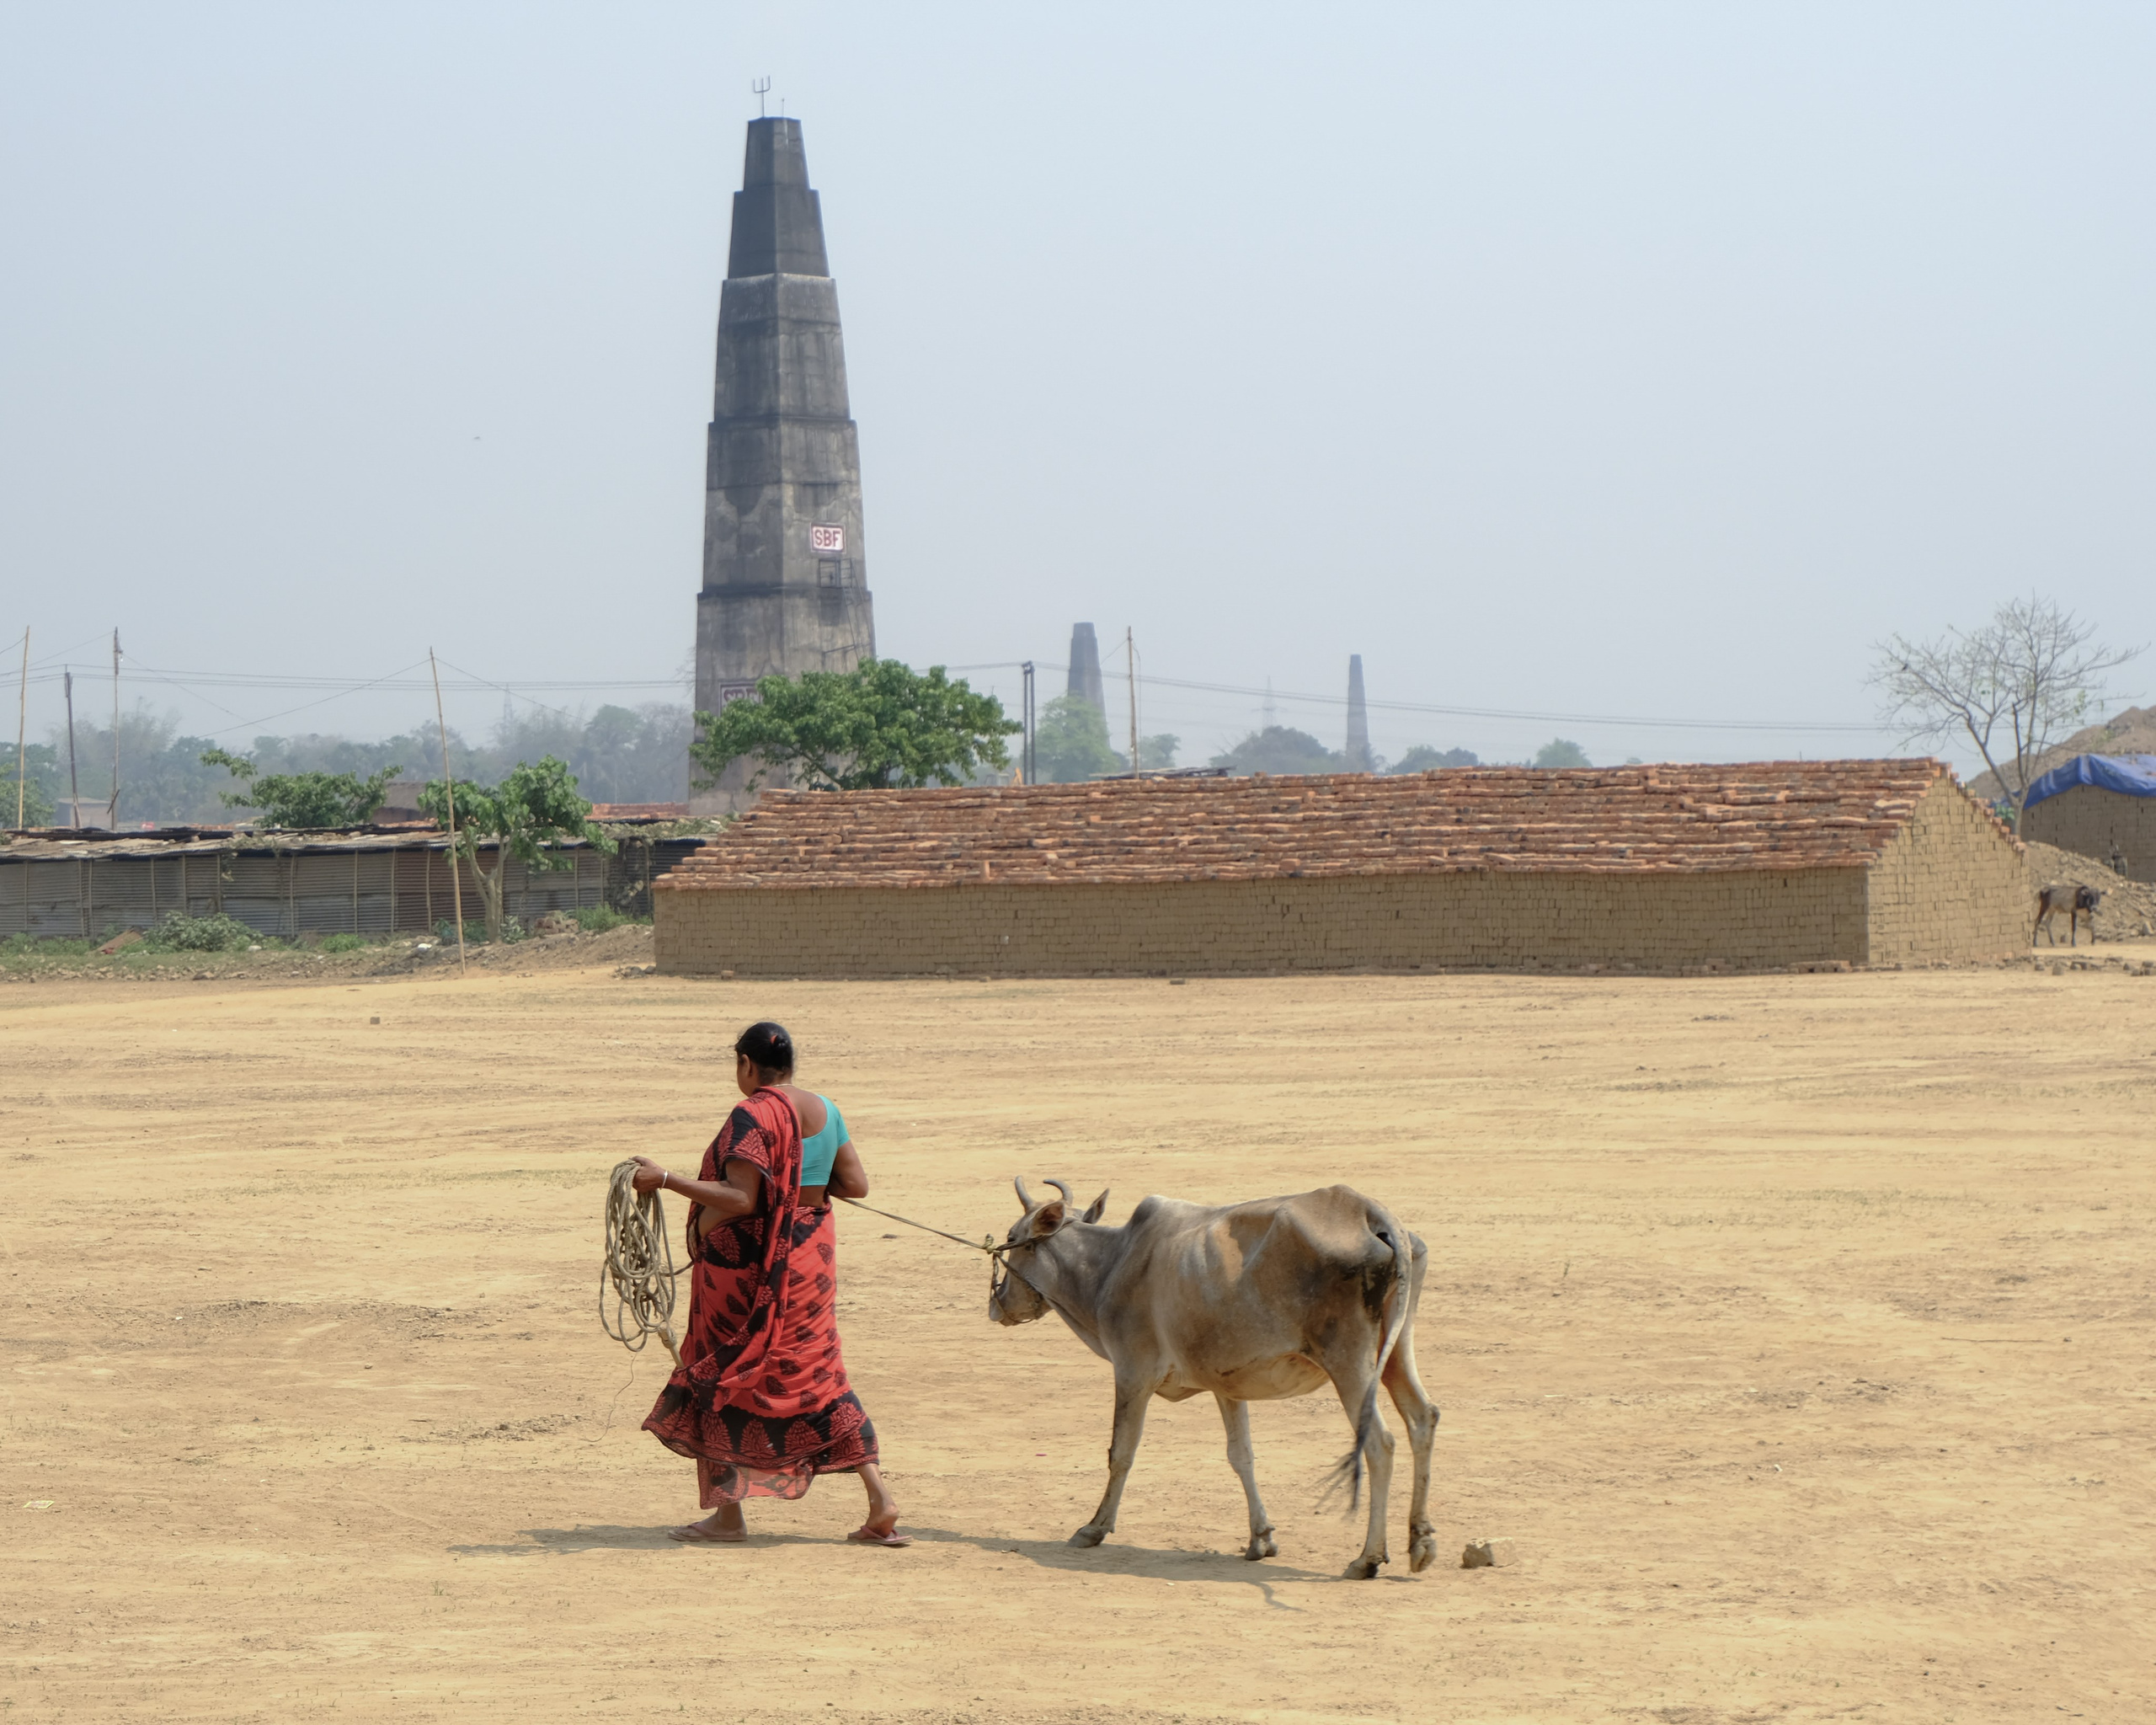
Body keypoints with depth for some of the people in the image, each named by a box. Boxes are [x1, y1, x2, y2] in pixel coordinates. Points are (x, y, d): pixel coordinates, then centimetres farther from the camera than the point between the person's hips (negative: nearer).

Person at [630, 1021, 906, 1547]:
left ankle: (727, 1514, 8)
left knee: (718, 1381, 7)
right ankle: (880, 1500, 3)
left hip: (747, 1263, -7)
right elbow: (857, 1185, 9)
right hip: (811, 1256, 7)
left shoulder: (752, 1115, -16)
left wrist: (666, 1180, -19)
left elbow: (739, 1199, -23)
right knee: (818, 1380, 12)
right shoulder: (824, 1110, 6)